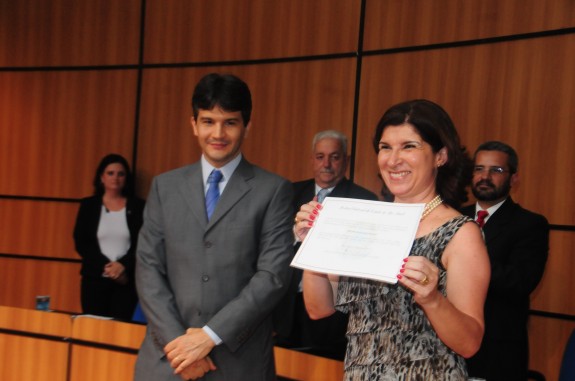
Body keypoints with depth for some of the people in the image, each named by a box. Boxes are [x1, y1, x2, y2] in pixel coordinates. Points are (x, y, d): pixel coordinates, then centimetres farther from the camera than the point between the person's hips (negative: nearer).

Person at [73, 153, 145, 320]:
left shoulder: (137, 206, 5)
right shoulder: (89, 205, 8)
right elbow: (81, 243, 2)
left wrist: (123, 265, -14)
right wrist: (105, 266, -10)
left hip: (126, 280, -1)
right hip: (95, 278, 1)